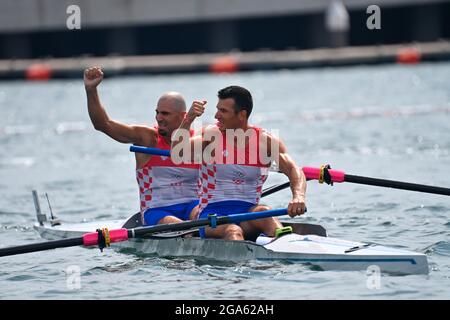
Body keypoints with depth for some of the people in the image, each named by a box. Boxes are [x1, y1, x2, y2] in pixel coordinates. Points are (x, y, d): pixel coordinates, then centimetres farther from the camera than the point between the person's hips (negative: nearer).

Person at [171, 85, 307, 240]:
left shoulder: (265, 141, 2)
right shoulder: (212, 134, 2)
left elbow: (294, 171, -10)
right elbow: (178, 152, -13)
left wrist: (298, 197, -31)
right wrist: (188, 120, -27)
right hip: (213, 213, -1)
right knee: (232, 231, -35)